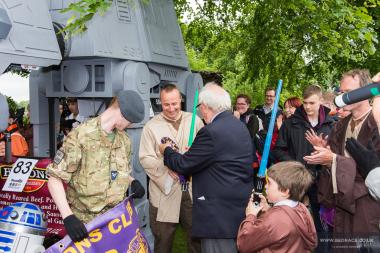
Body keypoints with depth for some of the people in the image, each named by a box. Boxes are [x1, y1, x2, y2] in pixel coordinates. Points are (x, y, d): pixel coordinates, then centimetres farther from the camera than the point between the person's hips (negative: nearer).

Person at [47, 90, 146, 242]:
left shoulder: (124, 140, 6)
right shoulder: (80, 136, -16)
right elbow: (55, 178, -16)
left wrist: (132, 182, -1)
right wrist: (68, 217, -25)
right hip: (85, 221, -5)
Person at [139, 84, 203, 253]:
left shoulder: (195, 121, 5)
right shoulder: (151, 126, -2)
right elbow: (145, 158, -6)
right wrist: (166, 167, -21)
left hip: (193, 188, 2)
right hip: (165, 190, -2)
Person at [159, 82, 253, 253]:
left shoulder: (211, 132, -21)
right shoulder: (240, 126, 7)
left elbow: (183, 165, -13)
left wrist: (167, 151, 5)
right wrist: (192, 154, 20)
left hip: (220, 213, -9)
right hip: (241, 208, 9)